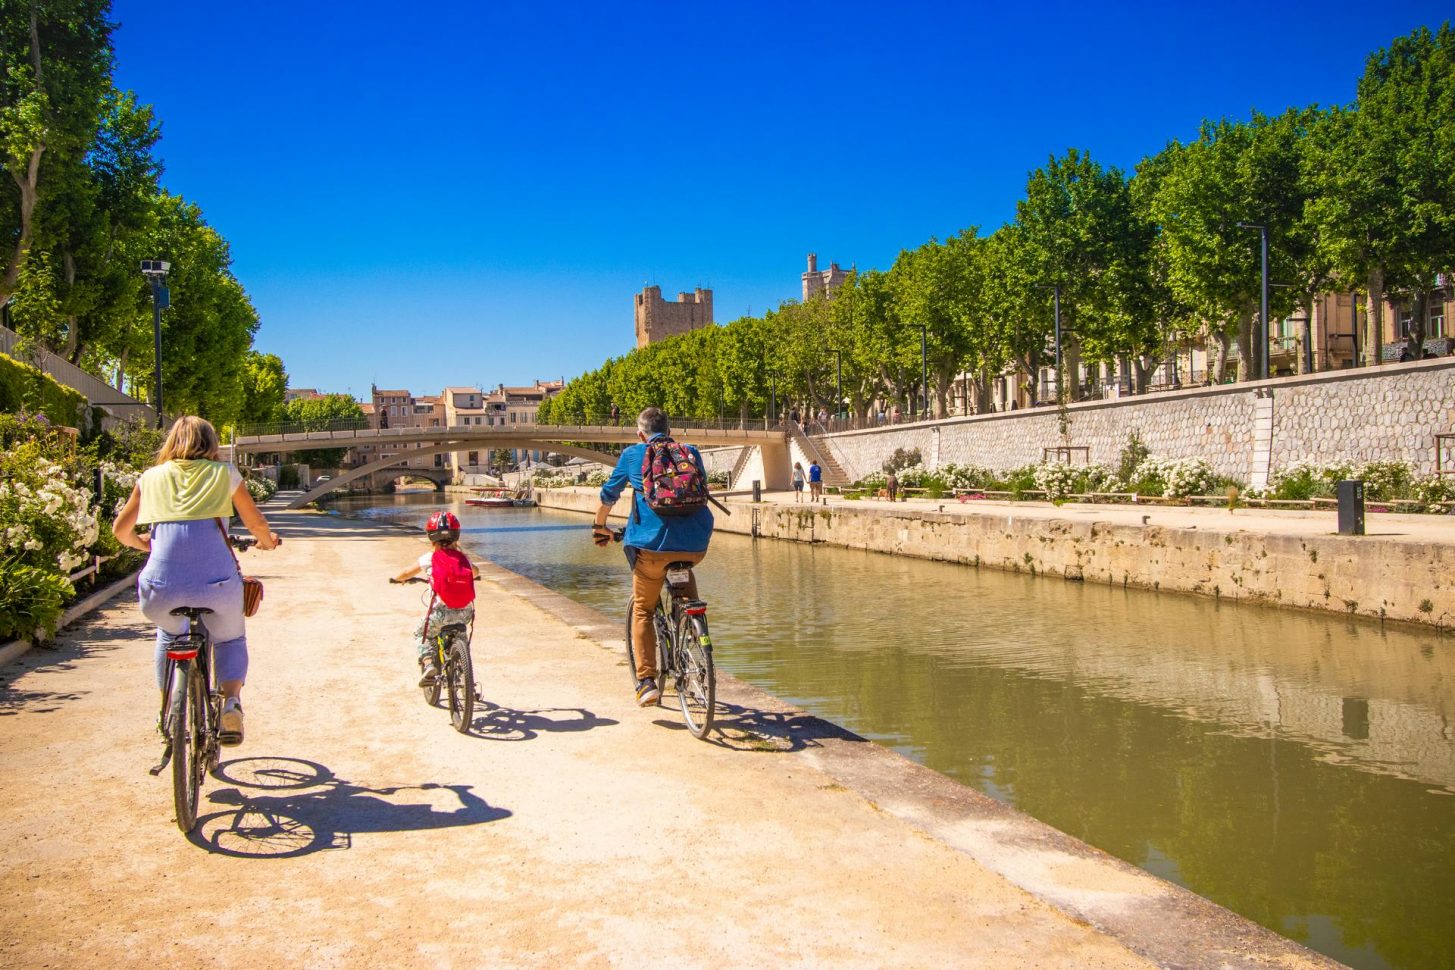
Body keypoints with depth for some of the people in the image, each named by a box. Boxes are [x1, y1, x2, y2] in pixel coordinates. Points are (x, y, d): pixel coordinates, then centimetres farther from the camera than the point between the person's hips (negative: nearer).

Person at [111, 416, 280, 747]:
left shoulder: (153, 477, 18)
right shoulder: (224, 474, 13)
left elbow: (120, 530, 24)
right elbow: (256, 524, 19)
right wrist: (268, 541, 42)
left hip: (161, 590, 2)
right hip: (217, 583, -2)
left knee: (170, 634, 35)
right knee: (230, 639, 27)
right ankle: (230, 700, 1)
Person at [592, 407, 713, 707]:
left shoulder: (632, 455, 12)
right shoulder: (691, 452, 18)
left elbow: (608, 495, 22)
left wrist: (599, 527, 39)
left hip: (652, 542, -2)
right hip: (696, 543, 3)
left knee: (642, 609, 13)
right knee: (685, 572, 37)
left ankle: (646, 681, 3)